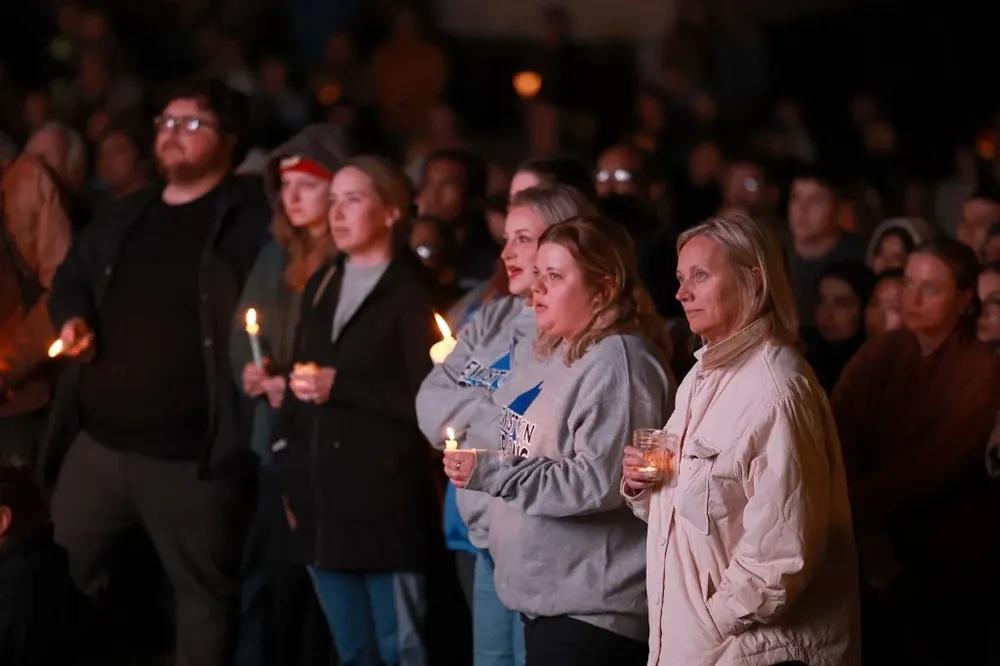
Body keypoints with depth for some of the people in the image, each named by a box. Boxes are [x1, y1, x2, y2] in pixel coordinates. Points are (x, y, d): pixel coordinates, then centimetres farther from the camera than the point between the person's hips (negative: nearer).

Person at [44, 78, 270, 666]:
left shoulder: (252, 220, -6)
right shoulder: (123, 216, 16)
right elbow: (72, 278, 29)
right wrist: (72, 319, 9)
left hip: (191, 452, -6)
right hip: (98, 439, 6)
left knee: (204, 589, 4)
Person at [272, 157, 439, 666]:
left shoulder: (410, 294, -5)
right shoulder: (321, 286, 16)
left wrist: (340, 388, -14)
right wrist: (289, 473, 9)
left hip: (385, 499, -7)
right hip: (324, 497, 7)